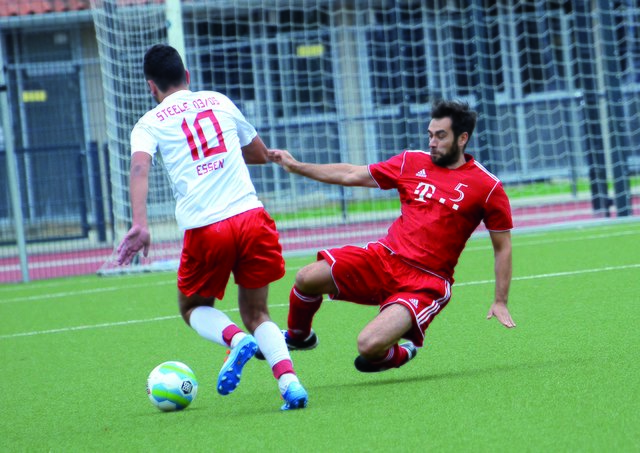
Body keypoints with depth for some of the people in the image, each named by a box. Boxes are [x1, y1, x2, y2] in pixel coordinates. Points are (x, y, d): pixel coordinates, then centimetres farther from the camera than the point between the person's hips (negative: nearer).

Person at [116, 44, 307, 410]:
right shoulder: (220, 102, 19)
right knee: (256, 313, 15)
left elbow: (140, 169, -12)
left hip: (204, 228, -2)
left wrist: (139, 225, -22)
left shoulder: (150, 123, 9)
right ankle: (289, 381, -11)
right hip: (252, 215, 2)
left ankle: (237, 340, -10)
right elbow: (261, 154, 31)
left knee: (195, 308, 23)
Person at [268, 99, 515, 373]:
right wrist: (295, 166, 14)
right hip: (384, 258, 5)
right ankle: (297, 336, 19)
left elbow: (502, 247, 4)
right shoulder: (412, 163, 9)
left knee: (369, 346, -26)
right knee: (308, 278, -14)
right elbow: (351, 175, 17)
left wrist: (500, 302, 0)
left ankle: (396, 355, 13)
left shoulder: (488, 188, -3)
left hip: (427, 283, -5)